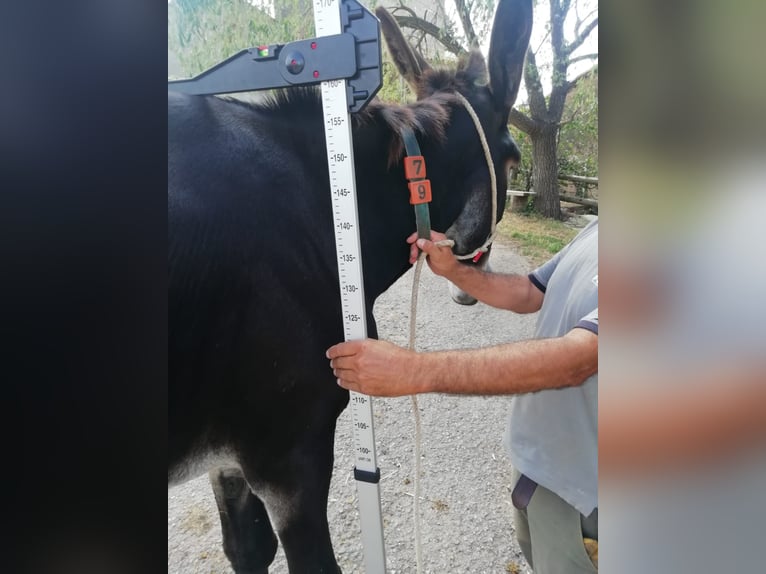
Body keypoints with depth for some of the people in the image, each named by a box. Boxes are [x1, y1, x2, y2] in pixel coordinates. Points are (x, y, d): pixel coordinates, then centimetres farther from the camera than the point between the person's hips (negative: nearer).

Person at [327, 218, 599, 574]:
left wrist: (416, 370, -44)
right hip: (532, 448, 7)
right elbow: (529, 294, 7)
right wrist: (453, 270, -9)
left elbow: (577, 358, -39)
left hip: (571, 473, -7)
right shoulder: (594, 230, -2)